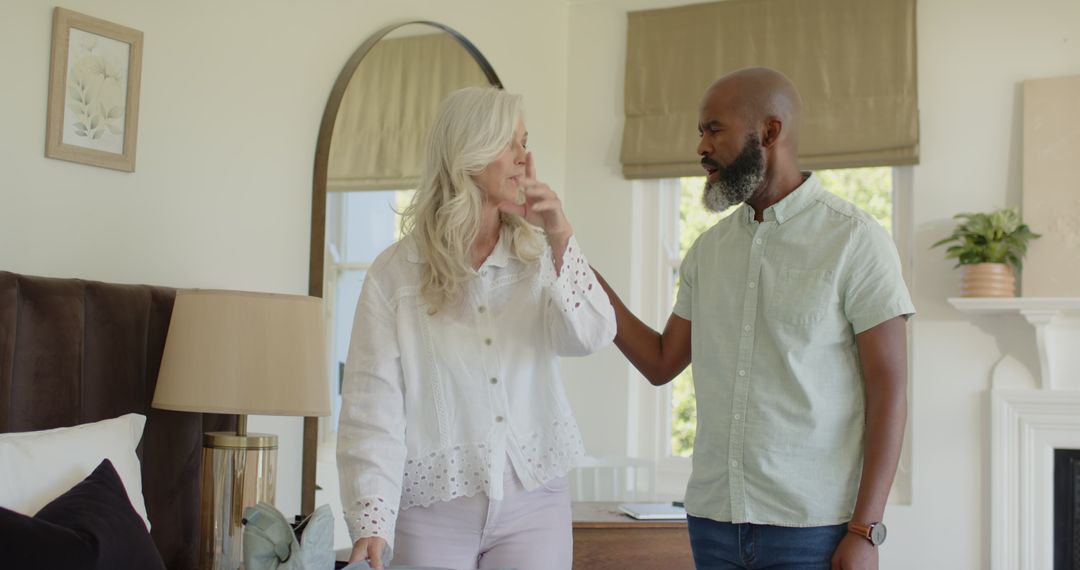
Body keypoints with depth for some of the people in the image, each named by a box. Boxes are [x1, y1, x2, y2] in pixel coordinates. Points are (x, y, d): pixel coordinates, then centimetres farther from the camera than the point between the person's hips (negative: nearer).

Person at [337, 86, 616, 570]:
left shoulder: (538, 257, 3)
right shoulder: (395, 272, -6)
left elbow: (591, 337, -10)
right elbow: (373, 405, -9)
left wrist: (561, 240, -21)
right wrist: (370, 525, -17)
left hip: (535, 499, 2)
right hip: (433, 507, -2)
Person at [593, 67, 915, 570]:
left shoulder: (855, 240, -7)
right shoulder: (709, 250, 9)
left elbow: (888, 392, -8)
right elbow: (661, 364, 12)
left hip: (812, 528, -5)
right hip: (713, 519, 5)